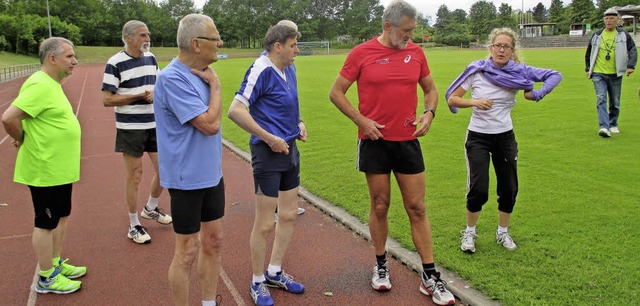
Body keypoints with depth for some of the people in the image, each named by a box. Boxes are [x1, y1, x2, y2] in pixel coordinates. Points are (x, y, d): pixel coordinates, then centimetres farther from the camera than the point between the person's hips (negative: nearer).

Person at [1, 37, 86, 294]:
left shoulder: (51, 84, 11)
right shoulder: (40, 86, -21)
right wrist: (22, 140, -13)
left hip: (60, 169, 10)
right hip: (46, 170, -10)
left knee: (61, 216, 20)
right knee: (46, 223, 3)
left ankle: (56, 264, 36)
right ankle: (46, 279, 18)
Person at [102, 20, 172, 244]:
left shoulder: (150, 57, 7)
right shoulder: (115, 63, -11)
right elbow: (107, 100, -13)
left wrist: (155, 94, -3)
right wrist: (139, 96, -19)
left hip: (154, 125, 6)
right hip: (130, 129, -6)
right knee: (135, 177, 2)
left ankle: (150, 208, 35)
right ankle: (134, 226, 18)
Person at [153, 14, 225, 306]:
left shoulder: (200, 73, 6)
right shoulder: (172, 78, -20)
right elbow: (209, 125, -22)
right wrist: (215, 86, -12)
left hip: (212, 174, 8)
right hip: (187, 179, -8)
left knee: (213, 242, 16)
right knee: (188, 251, 3)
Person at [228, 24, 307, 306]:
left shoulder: (288, 70, 10)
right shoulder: (261, 70, -16)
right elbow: (235, 111, -23)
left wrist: (298, 124, 8)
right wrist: (270, 139, -20)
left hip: (290, 150, 9)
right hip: (268, 154, -9)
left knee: (289, 216, 16)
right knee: (264, 224, 2)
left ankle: (275, 272, 34)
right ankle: (258, 283, 21)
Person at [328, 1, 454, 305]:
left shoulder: (415, 52, 5)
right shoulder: (362, 53, -4)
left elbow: (431, 89, 17)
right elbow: (336, 92, 0)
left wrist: (429, 113, -3)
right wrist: (361, 121, -10)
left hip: (408, 141, 2)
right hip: (374, 142, -2)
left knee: (417, 208, 4)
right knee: (380, 206, 8)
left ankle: (430, 278, 12)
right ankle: (380, 265, 28)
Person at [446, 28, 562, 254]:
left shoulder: (519, 72, -4)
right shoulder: (476, 70, -10)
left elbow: (554, 75, 2)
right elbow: (451, 99, -7)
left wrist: (537, 94, -14)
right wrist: (475, 102, -23)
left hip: (505, 136, 3)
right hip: (478, 137, -3)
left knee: (509, 189, 7)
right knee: (479, 190, -9)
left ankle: (503, 233, 30)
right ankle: (469, 233, 16)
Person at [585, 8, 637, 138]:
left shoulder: (623, 34, 3)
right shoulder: (597, 35, 7)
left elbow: (632, 50, -1)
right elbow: (588, 52, 17)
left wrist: (631, 66, -16)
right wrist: (588, 69, 15)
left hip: (615, 74, 1)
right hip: (598, 74, 0)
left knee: (615, 102, 10)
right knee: (601, 99, -15)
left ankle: (613, 125, 26)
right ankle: (604, 127, -22)